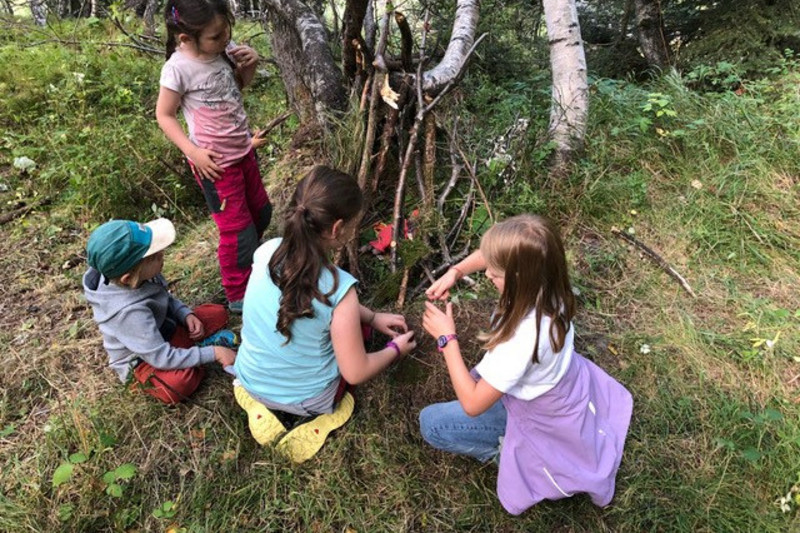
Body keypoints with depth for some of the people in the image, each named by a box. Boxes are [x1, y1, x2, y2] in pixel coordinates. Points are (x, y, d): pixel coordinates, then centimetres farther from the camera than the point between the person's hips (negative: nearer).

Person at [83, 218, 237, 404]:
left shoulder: (138, 277, -18)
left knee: (218, 313, 0)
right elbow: (163, 358, -34)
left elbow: (165, 298, 5)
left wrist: (186, 314, -12)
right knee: (180, 382, -36)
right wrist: (213, 353, -30)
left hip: (161, 328, 7)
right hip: (141, 359, -7)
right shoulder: (130, 312, -38)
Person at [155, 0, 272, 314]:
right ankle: (238, 297, 19)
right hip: (216, 161, -7)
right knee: (237, 229, 0)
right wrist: (193, 152, -19)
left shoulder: (224, 49, -4)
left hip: (243, 149, 7)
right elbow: (164, 115, -11)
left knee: (261, 211, 22)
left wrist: (249, 66, -6)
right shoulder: (178, 67, -21)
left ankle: (246, 262, 48)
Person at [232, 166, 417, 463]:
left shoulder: (266, 252, -16)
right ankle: (324, 416, 6)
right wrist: (396, 350, -1)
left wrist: (372, 317, 6)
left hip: (250, 382, 4)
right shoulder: (339, 288, -33)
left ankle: (255, 399, 15)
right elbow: (356, 374, -20)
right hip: (307, 400, -4)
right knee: (351, 324, 22)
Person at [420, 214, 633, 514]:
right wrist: (455, 272, -17)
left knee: (430, 424, -3)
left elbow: (472, 405, -31)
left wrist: (447, 338, -27)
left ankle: (509, 450, 3)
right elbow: (490, 254, -2)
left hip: (545, 421, -7)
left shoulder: (522, 338, -43)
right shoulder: (543, 286, -22)